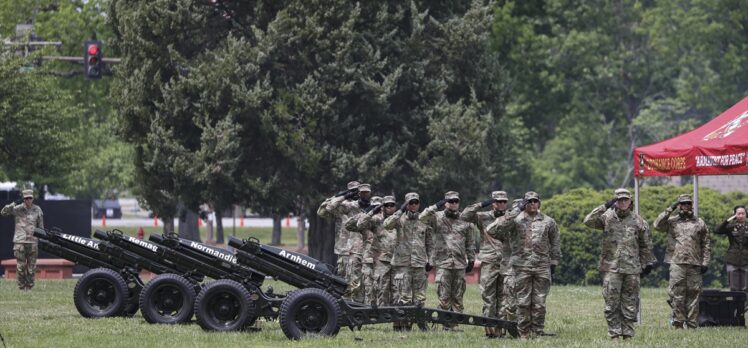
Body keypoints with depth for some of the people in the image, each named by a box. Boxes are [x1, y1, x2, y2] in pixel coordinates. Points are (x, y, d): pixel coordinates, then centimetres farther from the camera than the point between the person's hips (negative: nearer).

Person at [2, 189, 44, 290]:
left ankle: (29, 286, 8)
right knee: (20, 266, -3)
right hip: (19, 241, -1)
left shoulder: (37, 210, 8)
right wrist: (14, 203, -15)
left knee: (31, 266, 1)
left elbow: (41, 226, 14)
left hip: (33, 241, 1)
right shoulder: (17, 208, 2)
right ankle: (21, 286, 5)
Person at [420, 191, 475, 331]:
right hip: (443, 263, -3)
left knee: (457, 297, 4)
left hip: (460, 263, 3)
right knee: (444, 297, -5)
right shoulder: (437, 218, 3)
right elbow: (422, 218, -16)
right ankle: (445, 323, -1)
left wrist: (471, 260, 13)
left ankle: (454, 324, 8)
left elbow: (470, 243, 18)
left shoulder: (465, 221, 12)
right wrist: (436, 207, -20)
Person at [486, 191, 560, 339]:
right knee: (523, 302, 0)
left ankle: (538, 332, 7)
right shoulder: (515, 220, 1)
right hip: (522, 266, -1)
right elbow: (492, 231, -7)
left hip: (542, 267, 1)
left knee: (539, 303, 1)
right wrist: (507, 219, -17)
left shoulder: (548, 221, 9)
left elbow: (555, 243, 18)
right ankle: (524, 333, 6)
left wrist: (554, 262, 12)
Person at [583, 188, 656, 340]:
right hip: (611, 267, -1)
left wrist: (648, 263, 12)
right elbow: (588, 221, -12)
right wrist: (604, 207, -15)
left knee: (629, 304, 4)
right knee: (611, 303, -4)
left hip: (632, 269, 1)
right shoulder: (607, 218, 3)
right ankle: (614, 334, 0)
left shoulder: (638, 221, 8)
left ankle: (627, 333, 9)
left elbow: (646, 245, 14)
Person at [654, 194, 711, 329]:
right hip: (676, 263, -1)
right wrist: (669, 210, -4)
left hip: (694, 264, 1)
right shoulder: (672, 222, 10)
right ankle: (678, 322, -3)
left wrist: (705, 262, 3)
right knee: (677, 294, -6)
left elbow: (706, 245, 12)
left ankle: (691, 325, 5)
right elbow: (657, 225, -7)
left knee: (693, 295, 2)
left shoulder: (699, 223, 13)